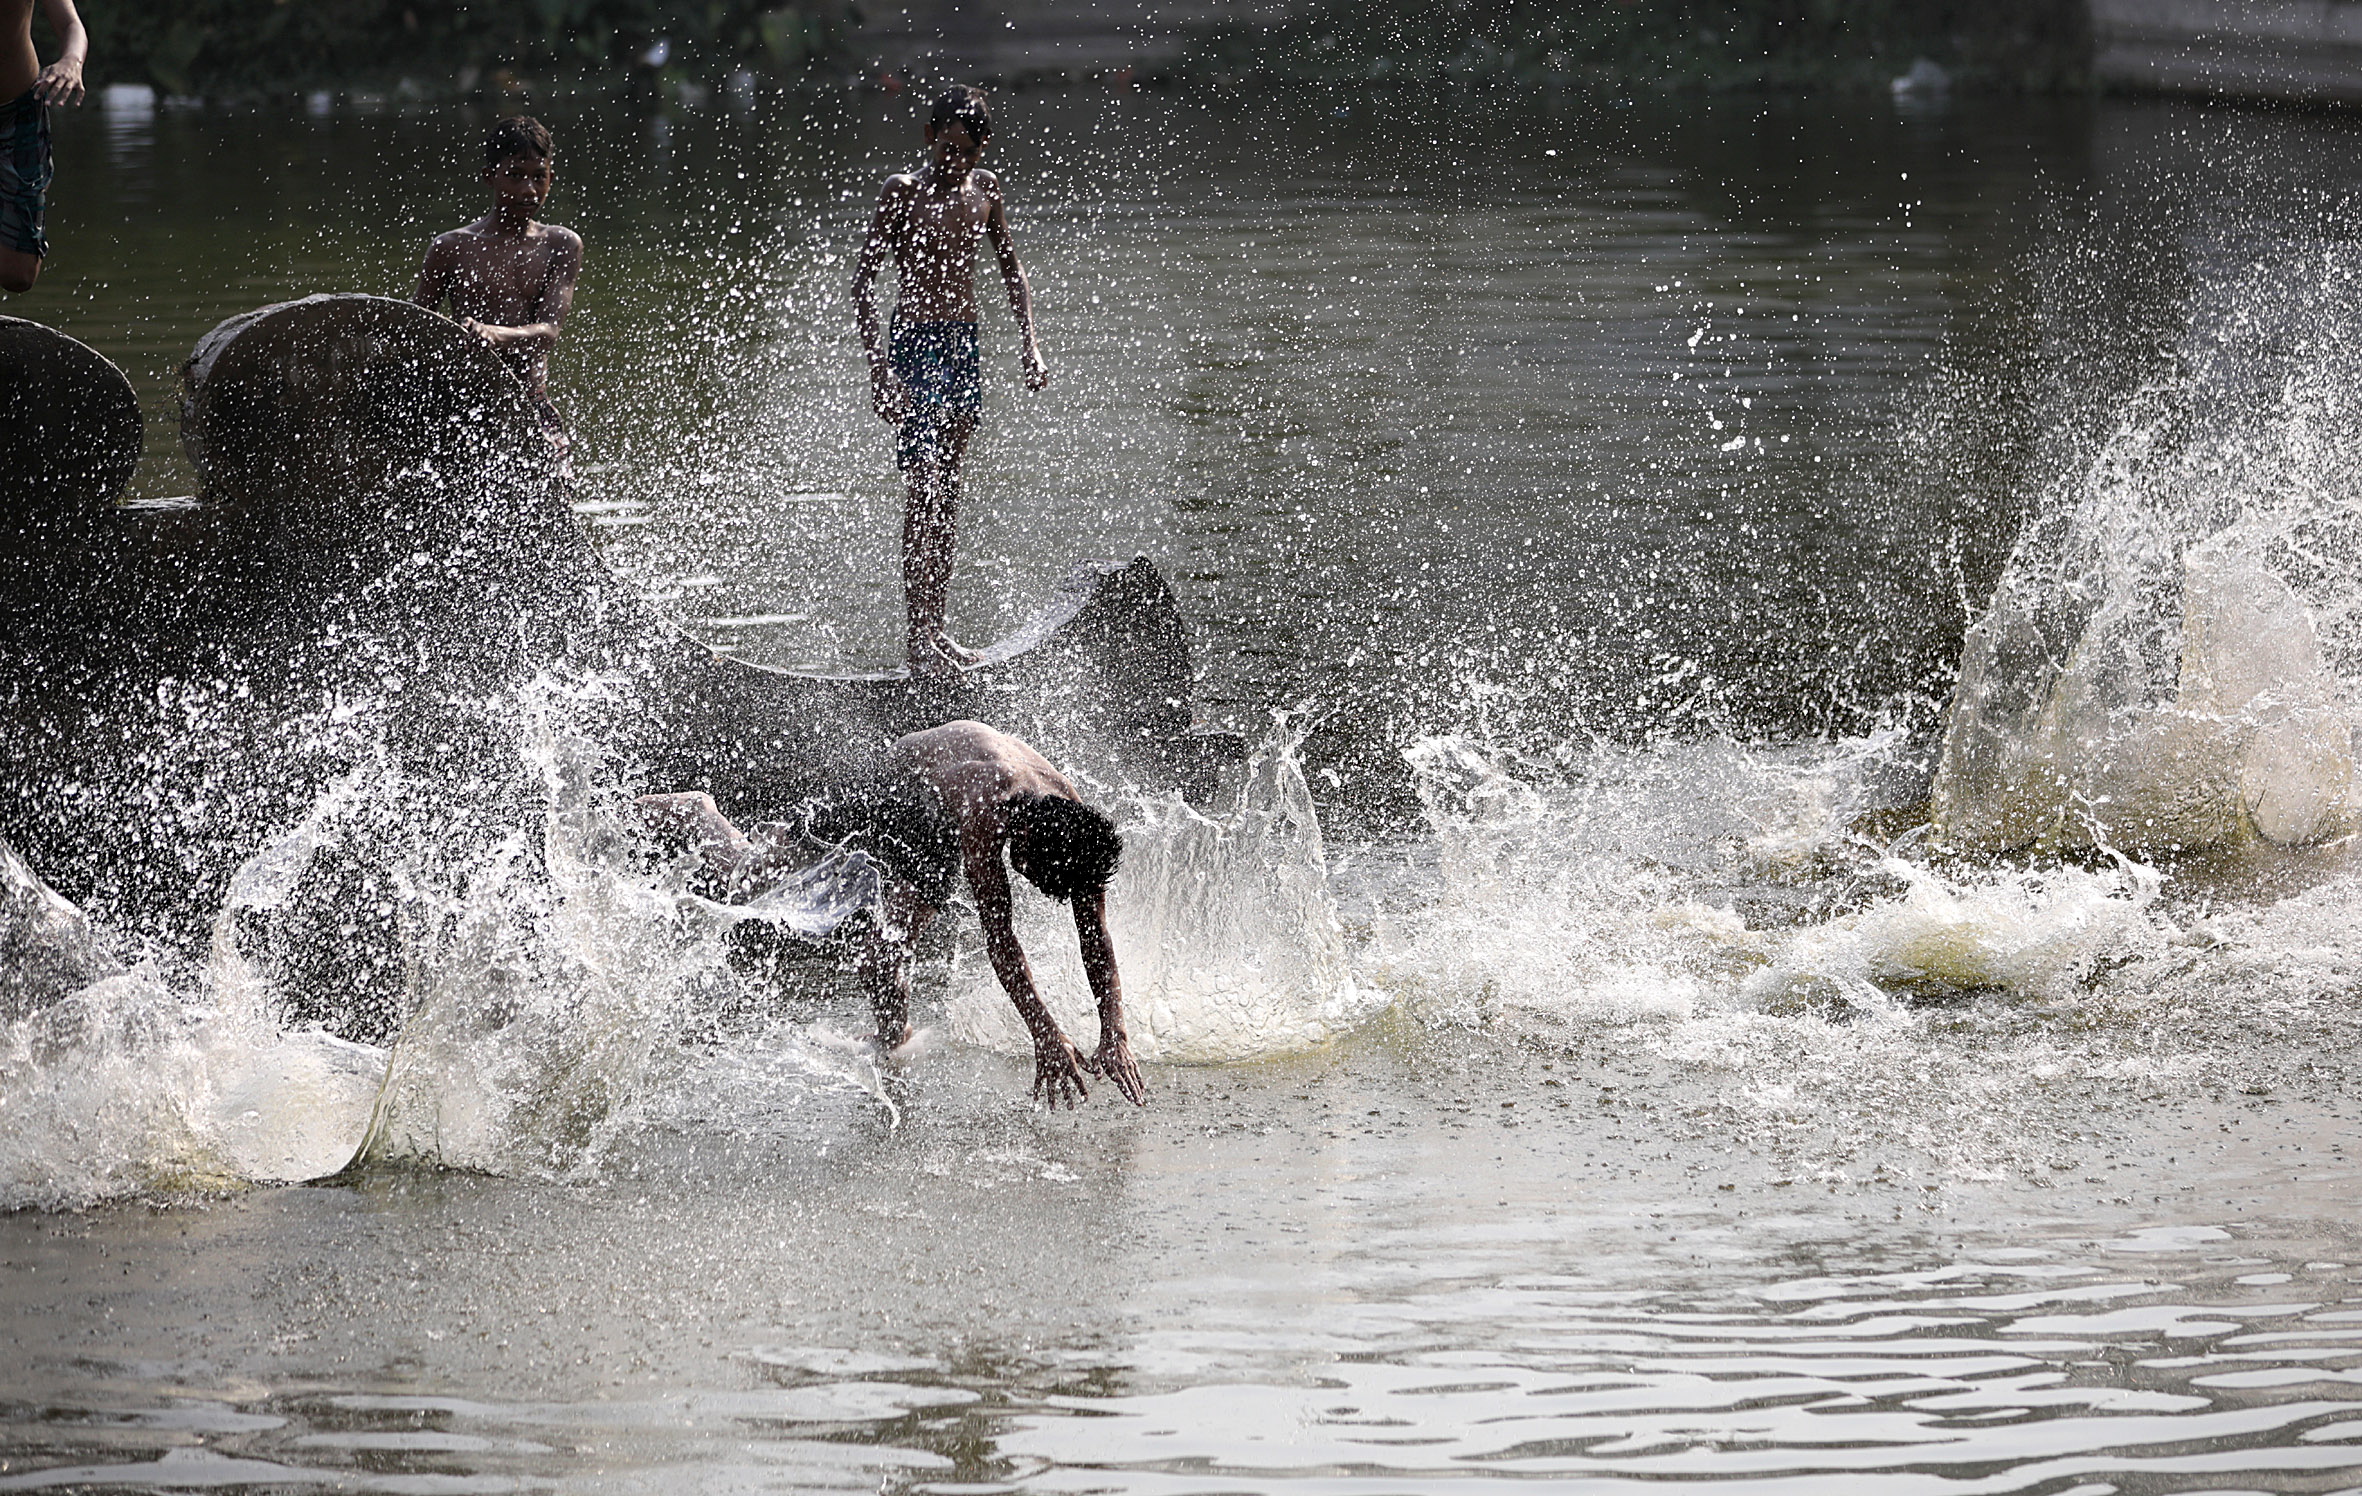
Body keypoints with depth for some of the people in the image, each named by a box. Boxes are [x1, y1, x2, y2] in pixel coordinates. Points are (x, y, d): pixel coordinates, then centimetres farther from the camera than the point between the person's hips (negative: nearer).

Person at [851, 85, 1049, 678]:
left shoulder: (984, 188, 7)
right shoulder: (905, 191, -10)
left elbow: (1011, 270, 19)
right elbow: (862, 280, -11)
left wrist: (1030, 345, 9)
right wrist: (879, 368, -20)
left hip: (964, 347, 6)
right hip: (915, 346, -6)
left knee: (948, 494, 9)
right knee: (922, 491, -11)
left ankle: (937, 629, 13)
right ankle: (916, 636, -11)